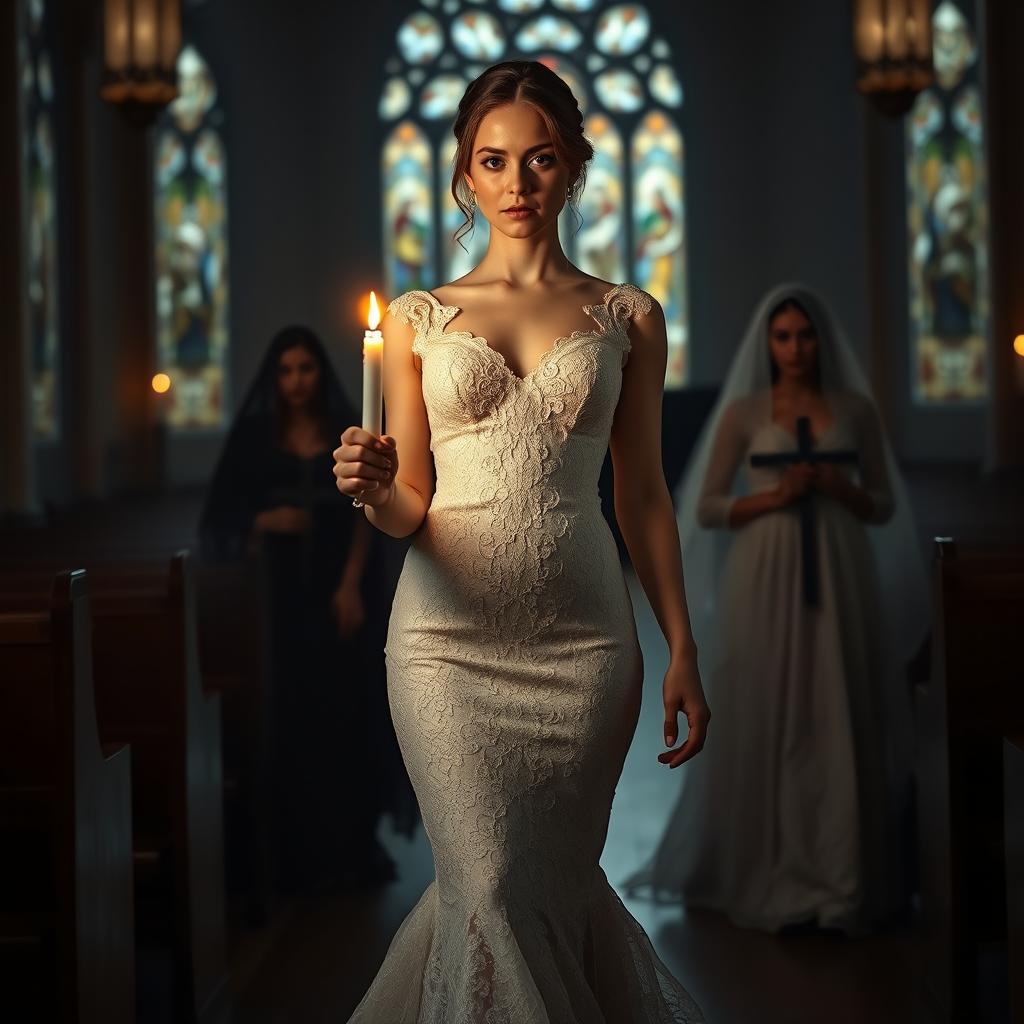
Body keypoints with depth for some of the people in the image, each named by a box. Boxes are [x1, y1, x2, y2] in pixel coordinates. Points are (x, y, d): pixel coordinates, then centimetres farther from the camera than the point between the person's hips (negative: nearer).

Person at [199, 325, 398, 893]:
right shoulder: (253, 436, 3)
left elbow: (362, 517, 3)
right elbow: (225, 517, 3)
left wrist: (351, 586, -10)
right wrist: (266, 521, -17)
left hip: (334, 595, 1)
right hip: (274, 595, -1)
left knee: (343, 709, -2)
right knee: (284, 716, -3)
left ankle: (352, 842, 5)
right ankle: (293, 851, 2)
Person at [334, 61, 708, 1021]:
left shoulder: (627, 318, 8)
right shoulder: (418, 319, 7)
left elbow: (643, 493, 9)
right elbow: (410, 507, 7)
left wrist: (683, 652, 4)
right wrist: (375, 490, -17)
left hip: (582, 636, 1)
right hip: (449, 631, 0)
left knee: (551, 881, 6)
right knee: (492, 890, -9)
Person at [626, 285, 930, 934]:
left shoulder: (855, 409, 8)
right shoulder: (744, 413, 3)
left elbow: (884, 507, 11)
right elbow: (707, 509, 1)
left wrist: (842, 489, -9)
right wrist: (772, 497, -13)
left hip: (839, 580, 1)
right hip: (766, 582, -1)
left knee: (837, 721, 0)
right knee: (767, 723, -2)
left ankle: (839, 876, 9)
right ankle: (769, 877, 7)